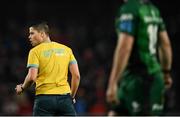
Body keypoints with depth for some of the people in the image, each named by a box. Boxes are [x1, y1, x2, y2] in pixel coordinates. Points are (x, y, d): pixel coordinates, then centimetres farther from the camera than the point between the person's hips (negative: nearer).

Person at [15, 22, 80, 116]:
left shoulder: (35, 51, -1)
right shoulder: (67, 49, 11)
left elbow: (32, 77, -11)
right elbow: (76, 75, 5)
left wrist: (22, 88, 8)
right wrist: (71, 96, 14)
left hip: (44, 97, -3)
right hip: (64, 96, 3)